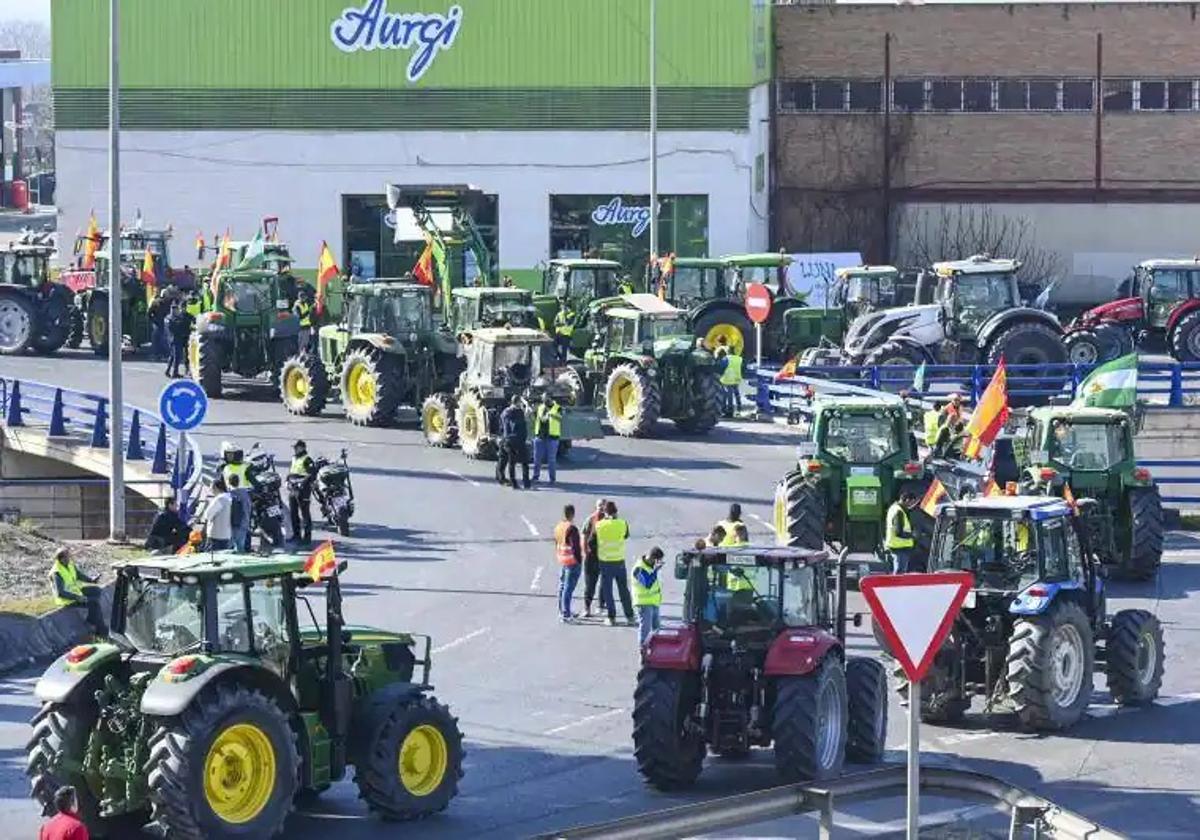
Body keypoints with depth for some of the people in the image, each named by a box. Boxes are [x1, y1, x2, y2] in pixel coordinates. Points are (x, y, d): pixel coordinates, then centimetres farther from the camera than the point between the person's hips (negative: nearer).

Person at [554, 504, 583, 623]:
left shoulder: (558, 527, 7)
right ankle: (565, 615, -6)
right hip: (572, 561, -9)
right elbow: (575, 547, -19)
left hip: (562, 561, 9)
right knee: (568, 588, -6)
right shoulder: (572, 528, -19)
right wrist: (579, 560, -10)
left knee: (562, 586, 17)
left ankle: (562, 612, 27)